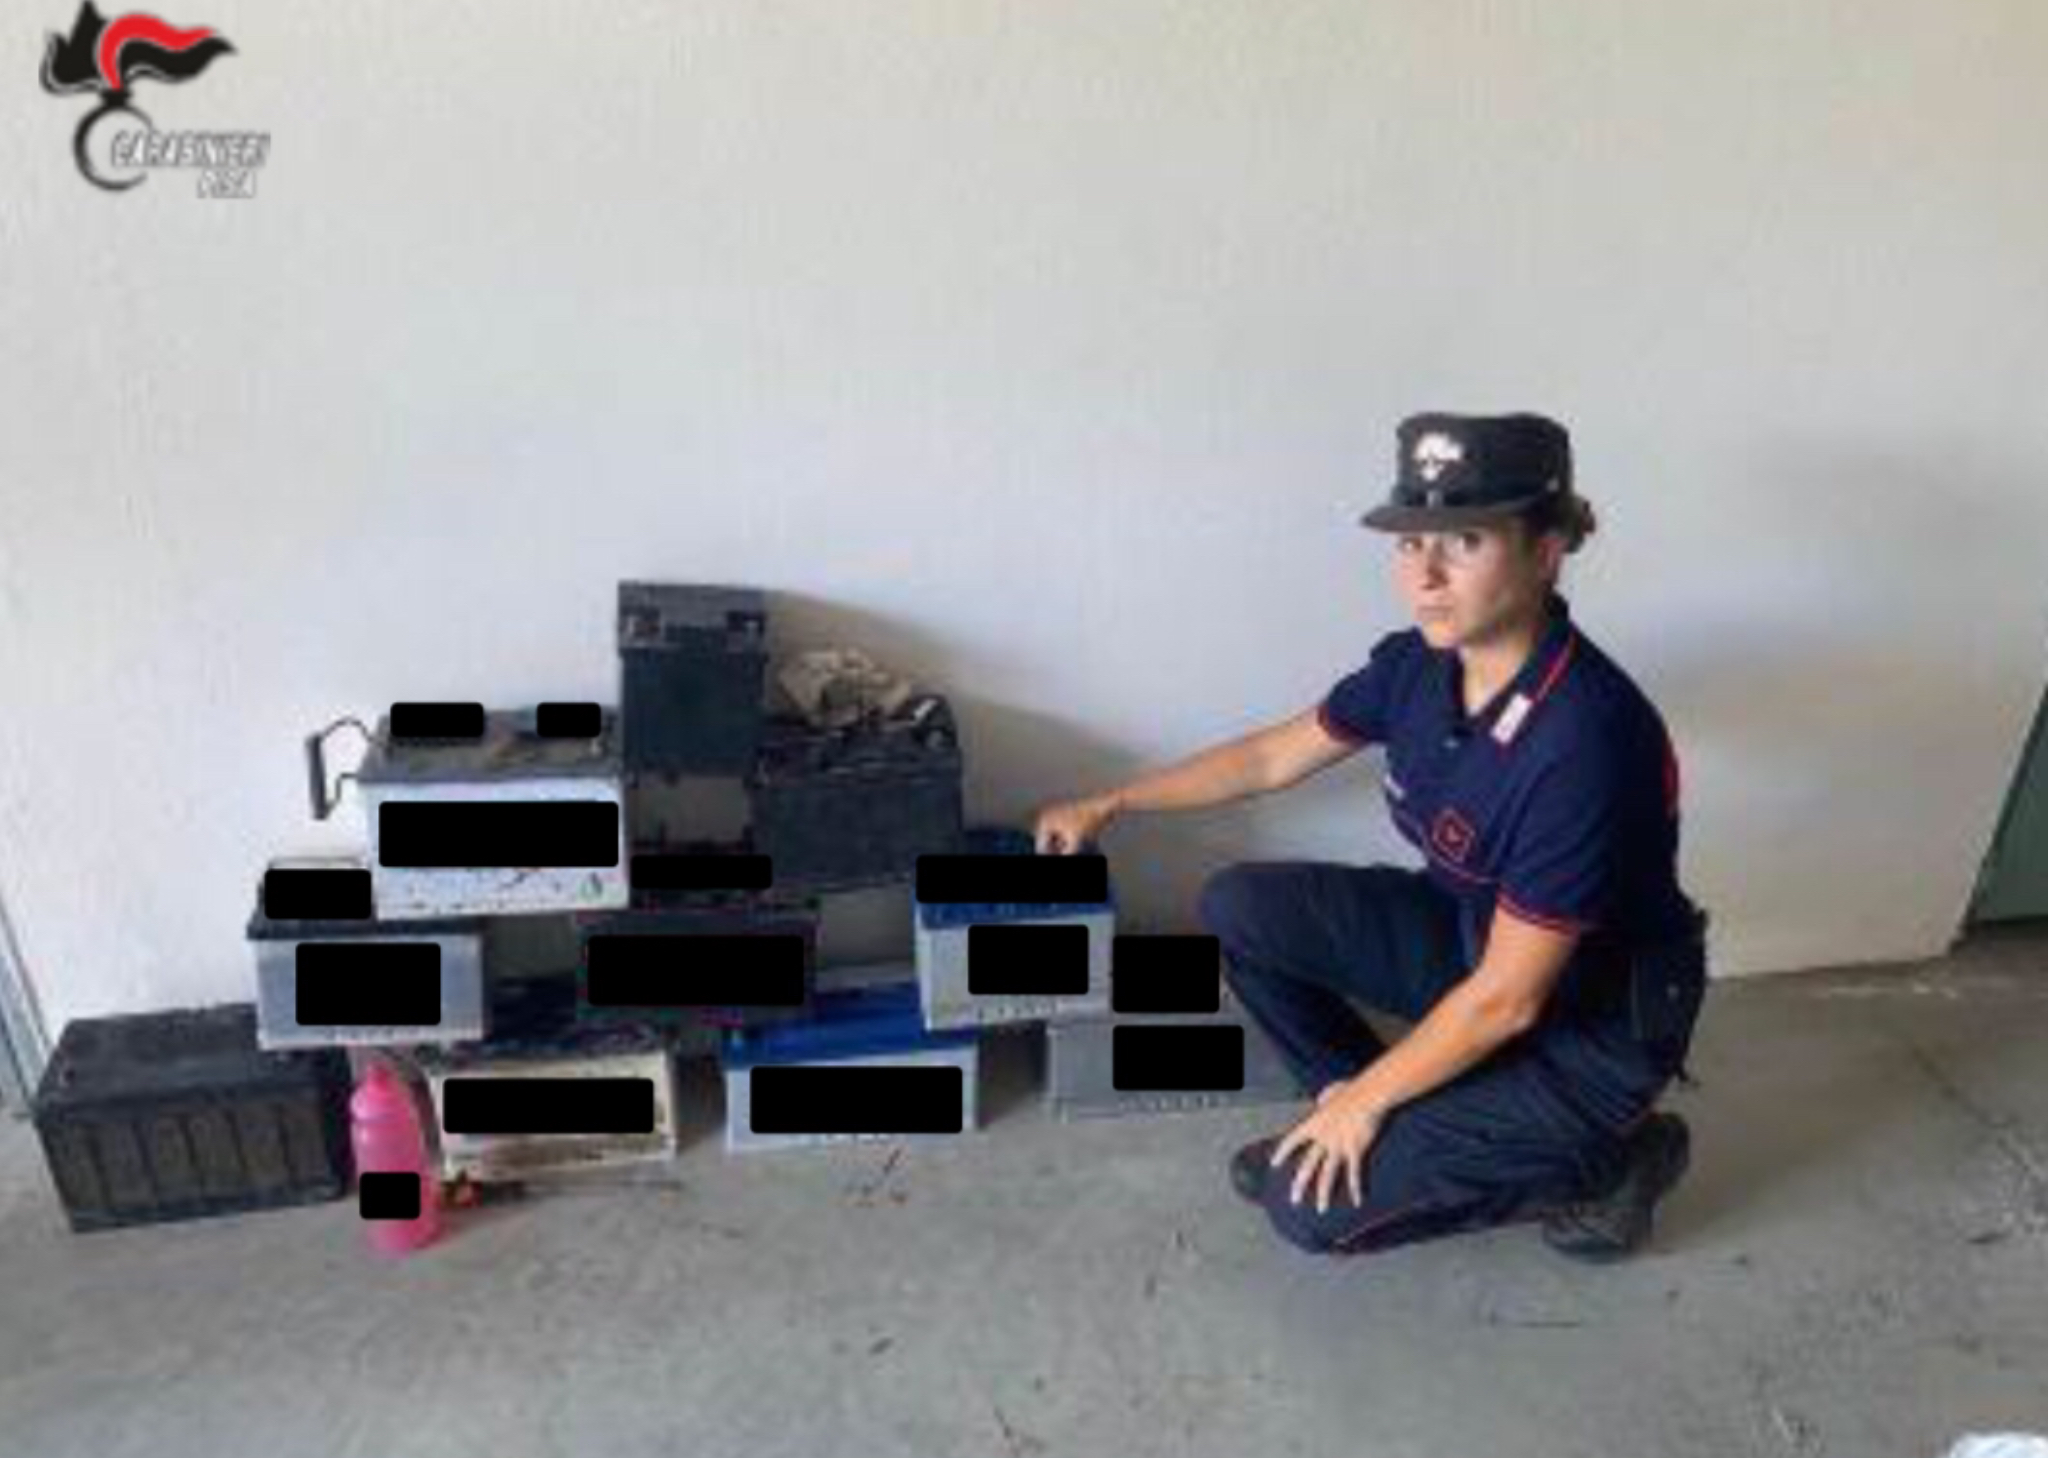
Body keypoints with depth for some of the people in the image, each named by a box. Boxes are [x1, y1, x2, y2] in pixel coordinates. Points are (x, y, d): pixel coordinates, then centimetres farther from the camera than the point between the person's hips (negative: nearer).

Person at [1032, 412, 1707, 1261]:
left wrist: (1362, 1099, -13)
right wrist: (1109, 805, 11)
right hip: (1470, 937, 7)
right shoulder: (1419, 665, -10)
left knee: (1313, 1204, -10)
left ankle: (1601, 1161, 6)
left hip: (1590, 1026, -7)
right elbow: (1274, 758, 6)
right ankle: (1396, 1120, 12)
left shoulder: (1581, 743, -34)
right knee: (1239, 909, -4)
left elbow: (1506, 1000, -26)